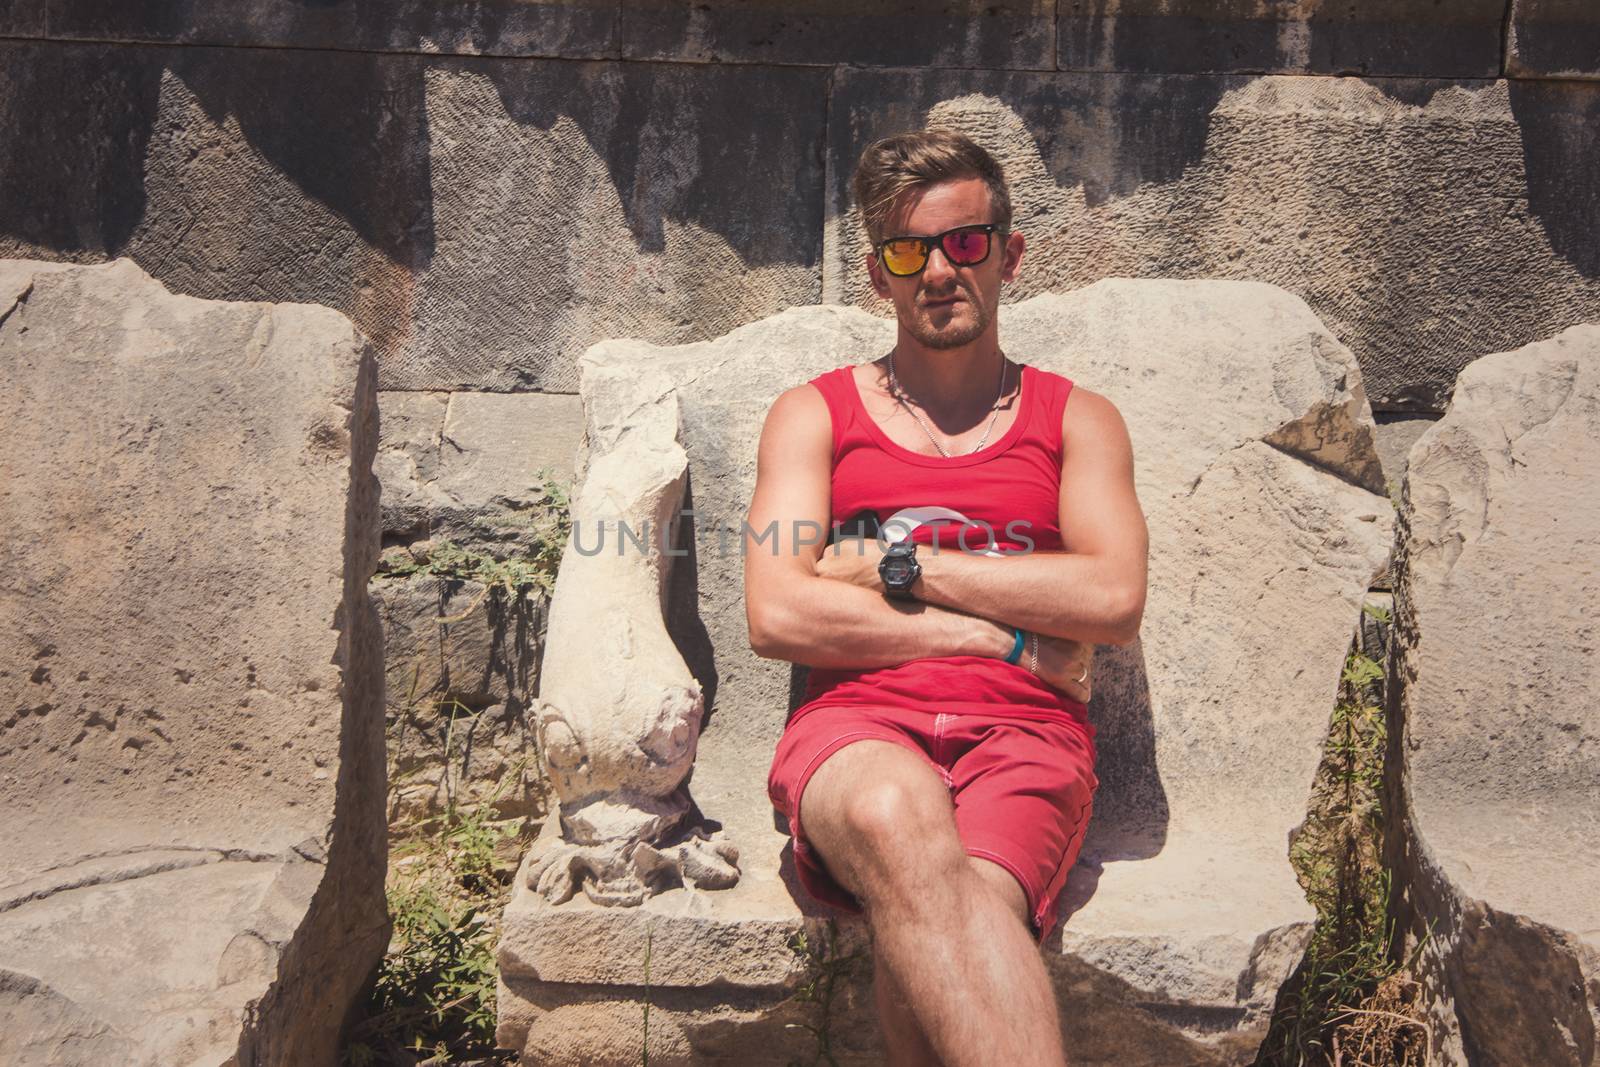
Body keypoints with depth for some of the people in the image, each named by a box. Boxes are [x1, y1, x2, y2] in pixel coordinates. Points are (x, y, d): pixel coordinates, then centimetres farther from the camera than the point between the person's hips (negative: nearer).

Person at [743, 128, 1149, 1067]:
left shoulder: (1076, 419, 20)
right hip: (858, 723, 0)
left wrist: (899, 564, -2)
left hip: (1025, 735, 0)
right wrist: (1007, 634, -2)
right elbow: (777, 615, 0)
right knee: (895, 817, -38)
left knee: (937, 909, -35)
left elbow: (1115, 601, 1)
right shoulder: (813, 415, 17)